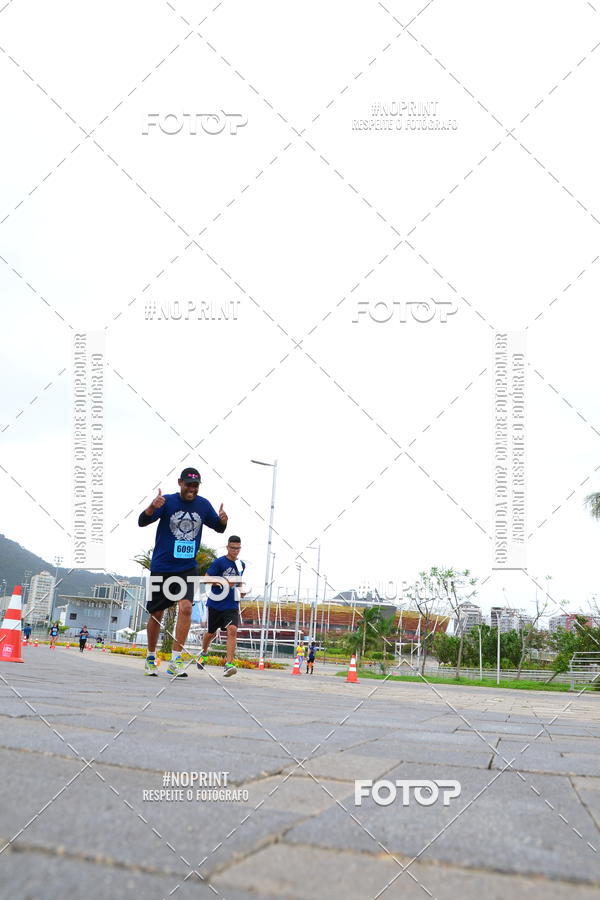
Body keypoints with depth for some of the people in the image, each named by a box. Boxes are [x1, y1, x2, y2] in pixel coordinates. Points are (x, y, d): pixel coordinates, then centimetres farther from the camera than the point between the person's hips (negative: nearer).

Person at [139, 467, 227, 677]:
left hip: (187, 568, 2)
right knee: (156, 614, 7)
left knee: (186, 608, -17)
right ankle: (151, 657, 27)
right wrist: (152, 508, -34)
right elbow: (142, 522, -13)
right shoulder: (168, 501, -7)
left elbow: (219, 528, 13)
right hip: (162, 567, -1)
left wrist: (223, 520, -11)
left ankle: (176, 660, -12)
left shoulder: (203, 505, 3)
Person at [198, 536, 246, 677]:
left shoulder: (242, 565, 9)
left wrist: (241, 590, 10)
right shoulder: (219, 562, -8)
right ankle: (204, 653, 46)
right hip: (216, 603, -2)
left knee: (232, 629, -21)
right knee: (211, 633, 14)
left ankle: (229, 664, -26)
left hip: (232, 605, 2)